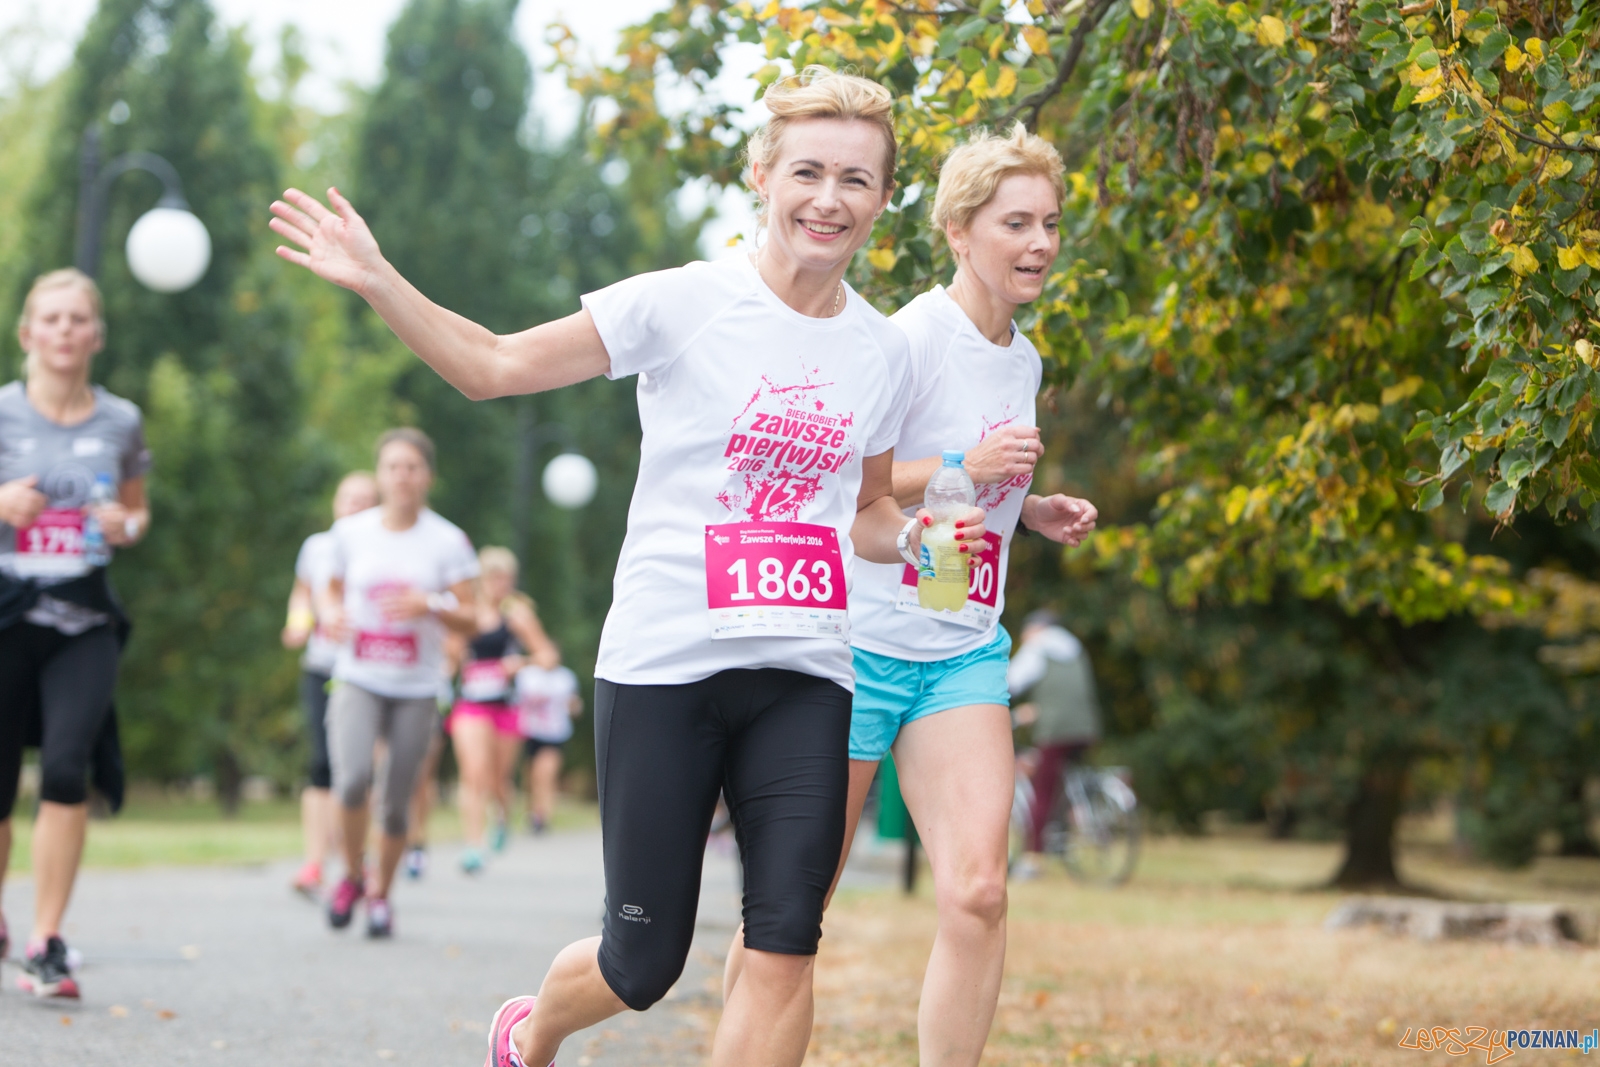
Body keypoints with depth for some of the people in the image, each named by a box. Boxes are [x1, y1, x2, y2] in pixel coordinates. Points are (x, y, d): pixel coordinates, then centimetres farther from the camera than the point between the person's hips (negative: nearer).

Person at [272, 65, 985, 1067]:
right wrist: (376, 280, -14)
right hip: (663, 664, -3)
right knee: (643, 964, 2)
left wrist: (917, 536, 2)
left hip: (803, 675, 4)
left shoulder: (882, 350, 9)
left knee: (785, 946, -10)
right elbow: (493, 365, -3)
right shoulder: (684, 304, -5)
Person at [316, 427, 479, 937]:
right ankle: (352, 875, 2)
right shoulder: (350, 532, 3)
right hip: (358, 681, 0)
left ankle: (381, 892, 27)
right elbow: (333, 588, 19)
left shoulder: (448, 542, -2)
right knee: (352, 778, -24)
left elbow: (470, 621, -1)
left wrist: (430, 606, -20)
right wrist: (330, 614, -4)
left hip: (416, 689, 0)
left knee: (397, 803, 2)